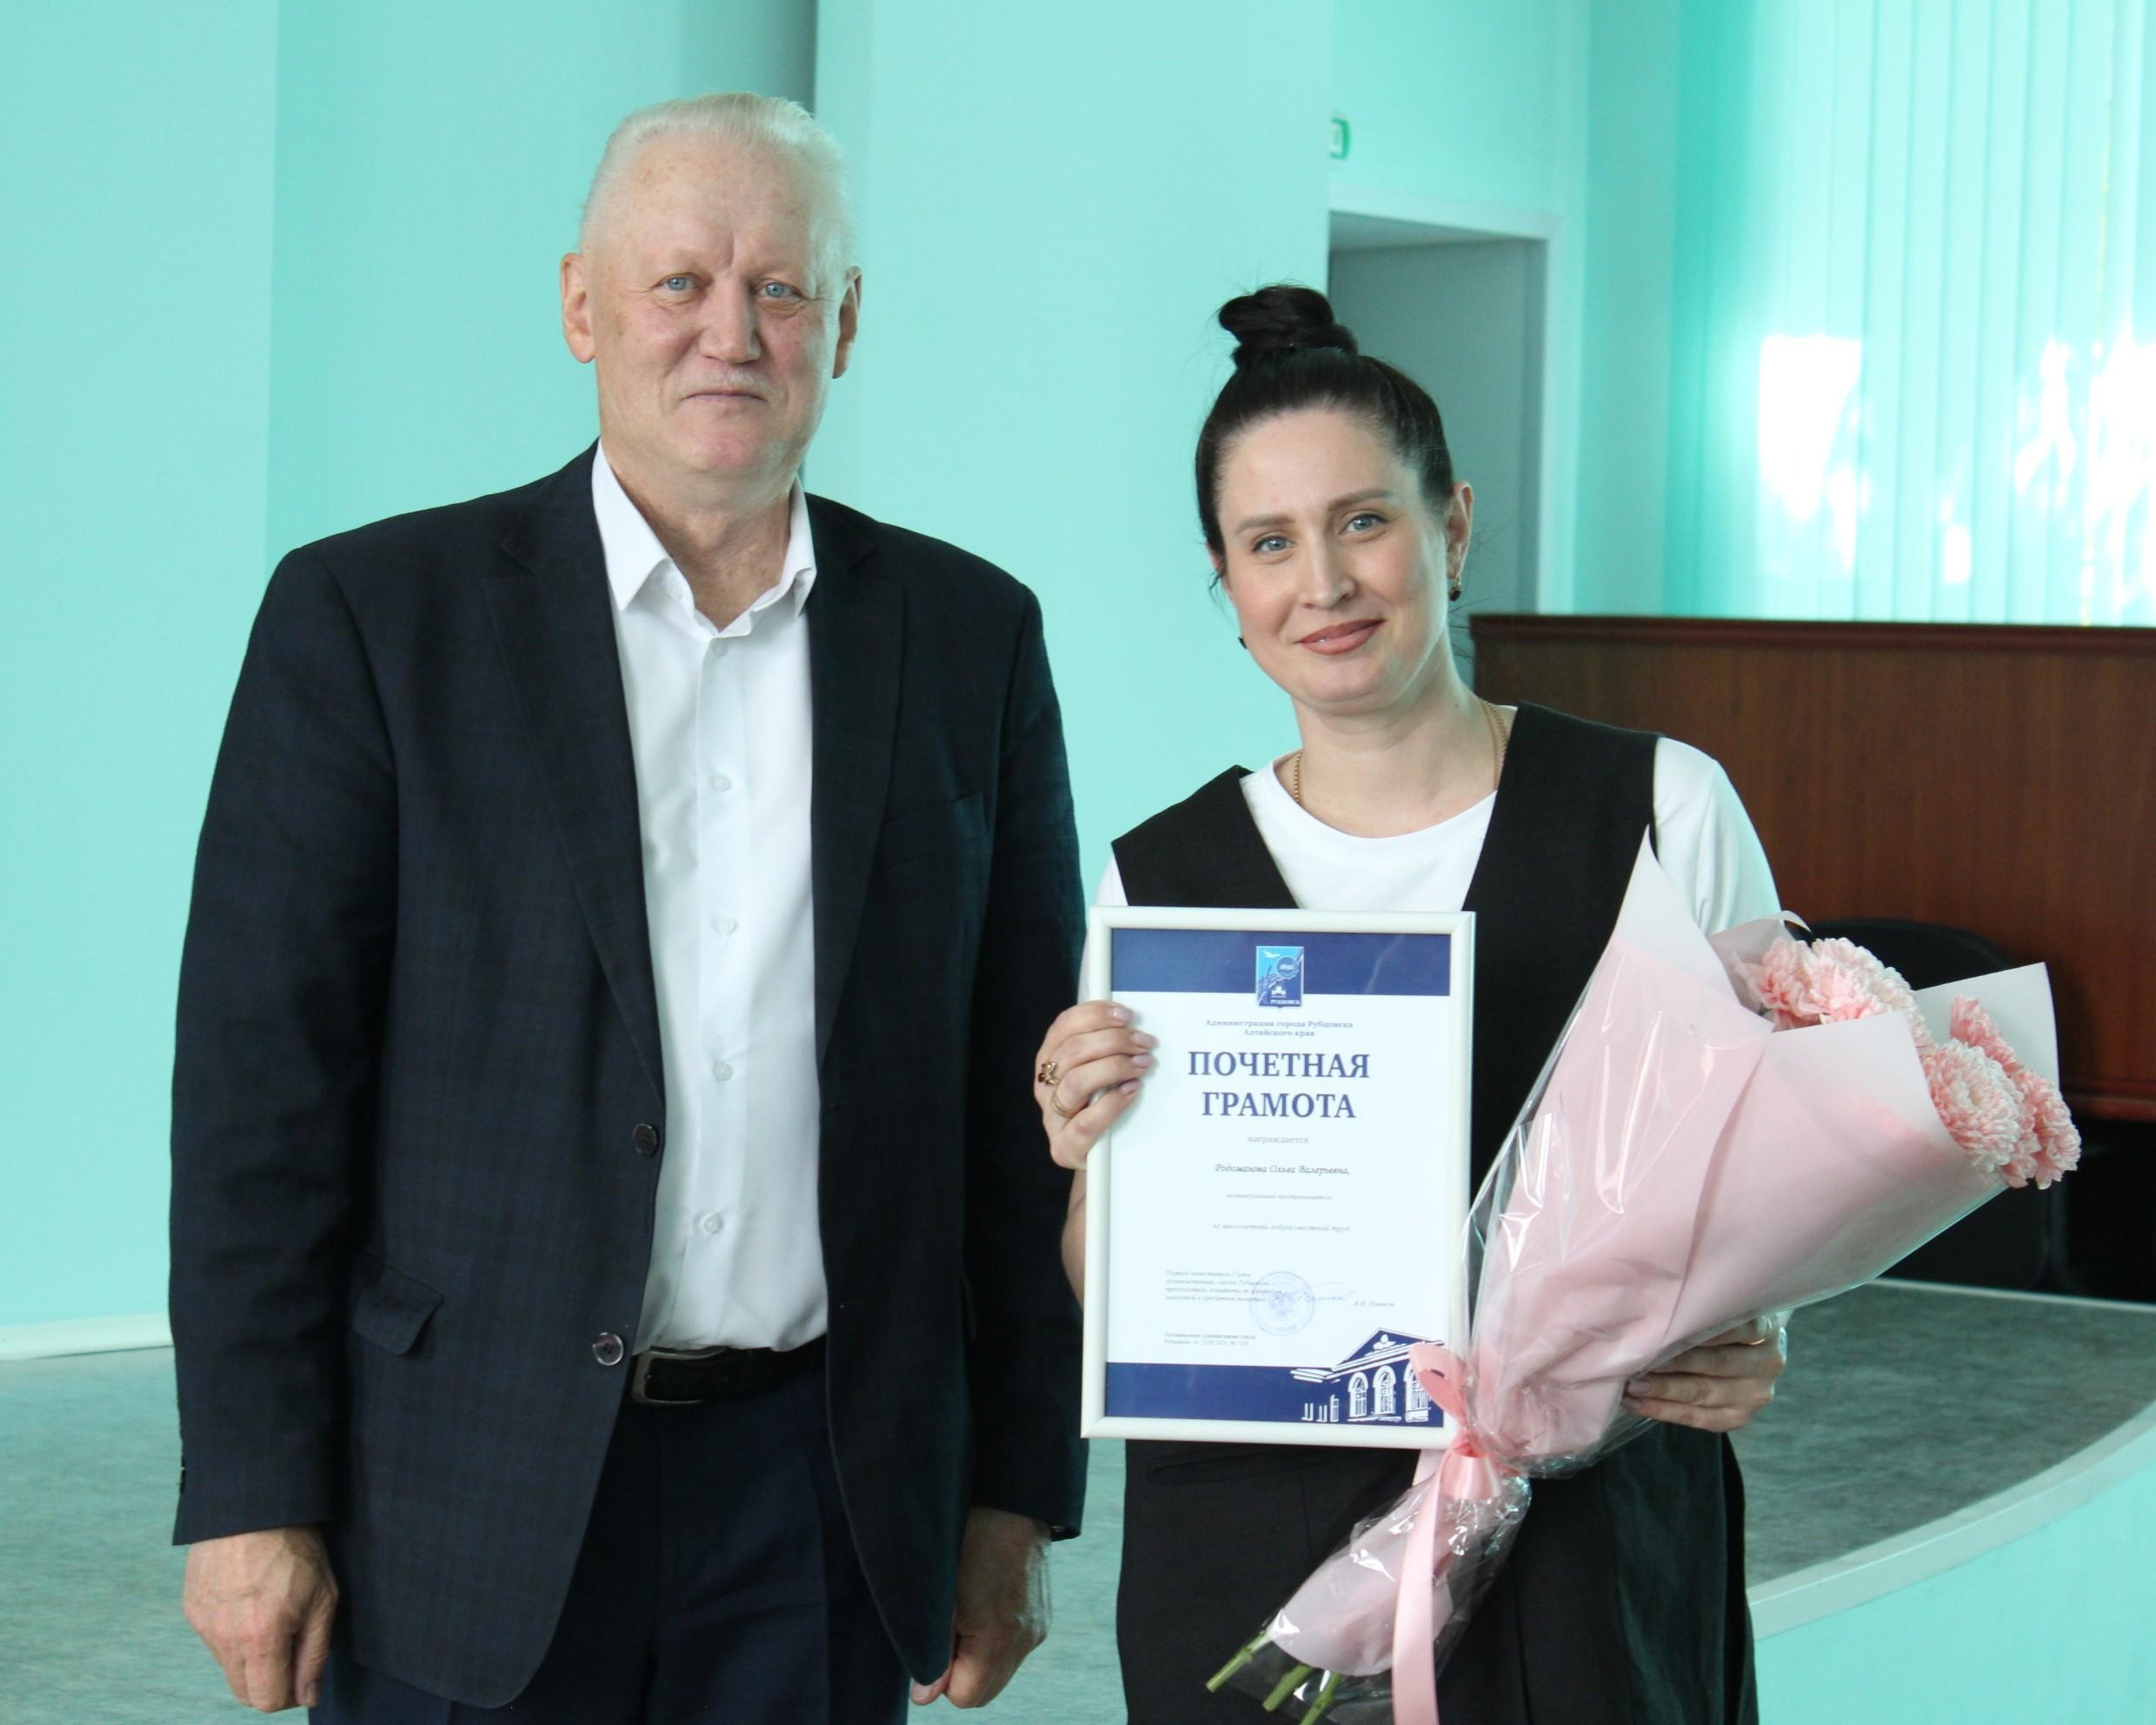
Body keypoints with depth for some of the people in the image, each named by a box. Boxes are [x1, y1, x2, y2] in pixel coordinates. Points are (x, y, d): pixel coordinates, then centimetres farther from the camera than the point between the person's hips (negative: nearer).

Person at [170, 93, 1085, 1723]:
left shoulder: (969, 635, 6)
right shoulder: (373, 614, -2)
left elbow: (1020, 1090, 8)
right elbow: (260, 1080, -4)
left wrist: (1018, 1492, 6)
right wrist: (252, 1497, -8)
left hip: (821, 1509, 2)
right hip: (469, 1503, -2)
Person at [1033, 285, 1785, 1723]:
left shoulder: (1664, 811, -2)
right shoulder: (1159, 877, 1)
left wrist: (1743, 1346, -16)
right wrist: (1087, 1158, -15)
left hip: (1590, 1539, -1)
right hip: (1253, 1541, 1)